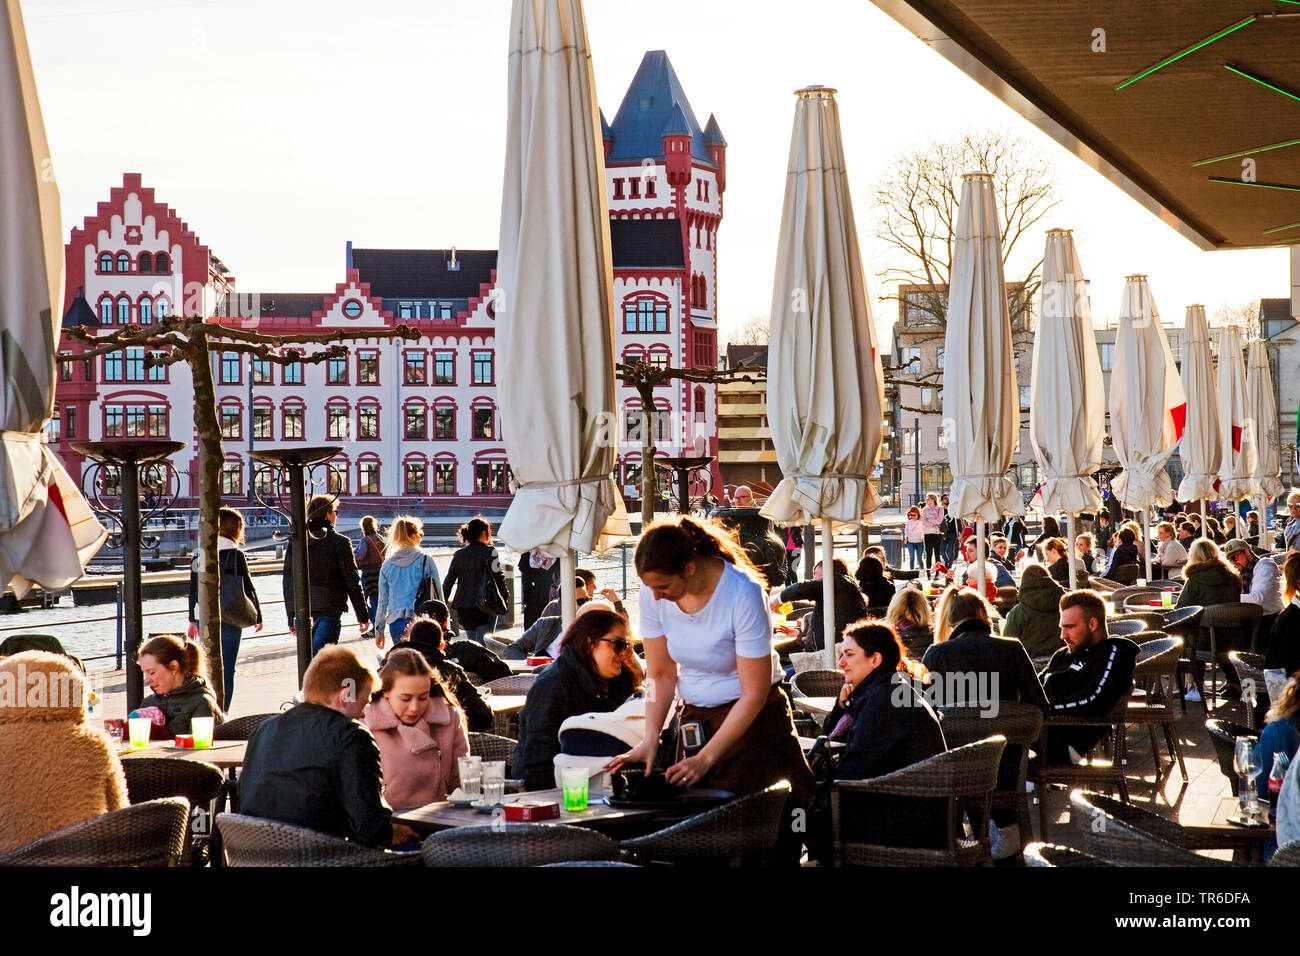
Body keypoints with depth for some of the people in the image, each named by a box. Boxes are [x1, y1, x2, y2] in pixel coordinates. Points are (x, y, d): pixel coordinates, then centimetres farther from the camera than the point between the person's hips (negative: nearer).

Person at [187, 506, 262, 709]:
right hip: (229, 619, -5)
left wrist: (193, 620, 21)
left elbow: (193, 590, 13)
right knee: (226, 669, -1)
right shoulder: (235, 555, -9)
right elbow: (248, 588, -5)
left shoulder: (199, 555, 7)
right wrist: (257, 616, 6)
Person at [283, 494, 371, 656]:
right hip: (329, 611, -6)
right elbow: (353, 583, -3)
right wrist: (363, 616, 5)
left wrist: (291, 618, 19)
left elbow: (288, 582, 12)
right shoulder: (340, 542, -6)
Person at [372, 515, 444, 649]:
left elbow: (382, 601, 10)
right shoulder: (426, 560, -3)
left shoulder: (387, 564, 6)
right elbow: (439, 593, 2)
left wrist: (379, 631, 18)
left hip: (396, 624, 3)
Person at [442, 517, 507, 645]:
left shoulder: (459, 555, 11)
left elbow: (448, 582, 9)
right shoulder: (489, 551, -4)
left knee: (471, 642, 17)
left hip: (462, 607, 5)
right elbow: (498, 576, -11)